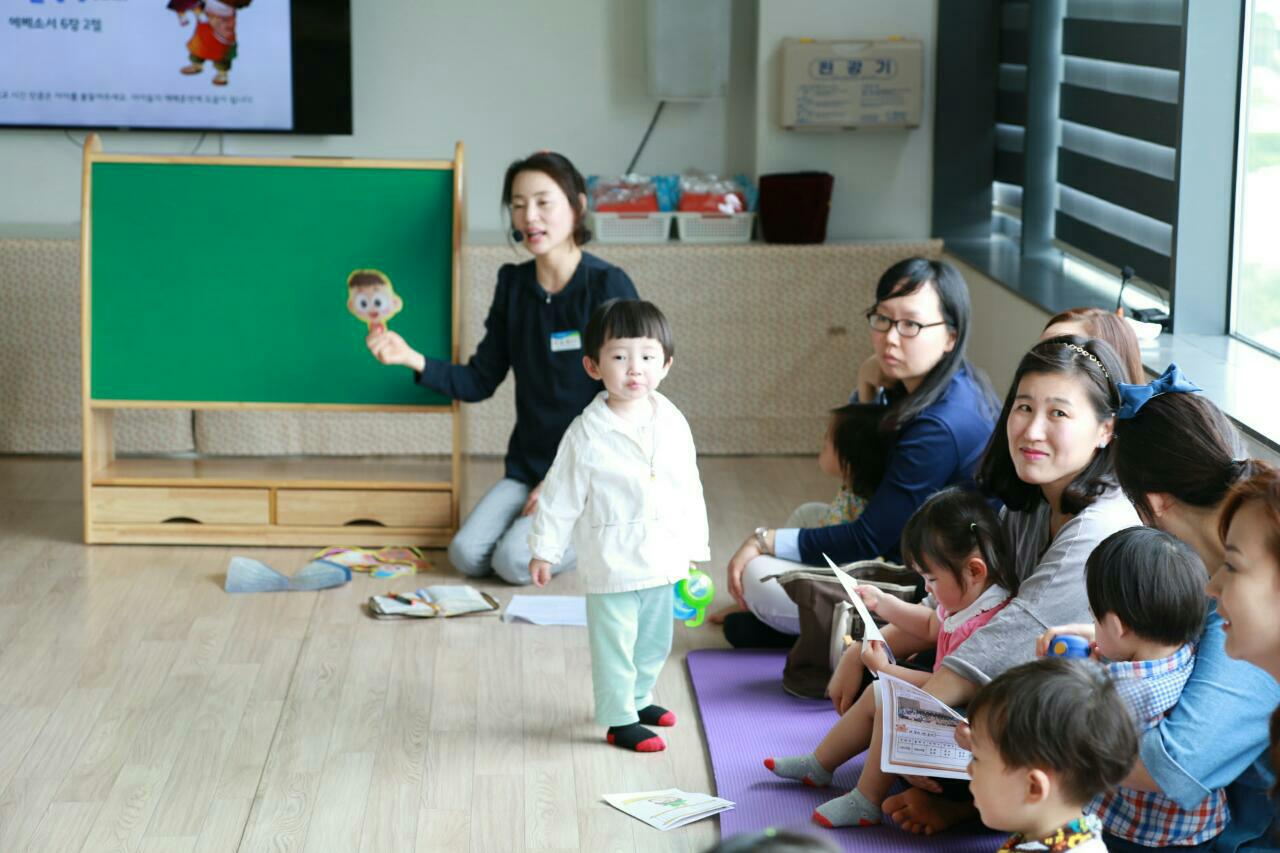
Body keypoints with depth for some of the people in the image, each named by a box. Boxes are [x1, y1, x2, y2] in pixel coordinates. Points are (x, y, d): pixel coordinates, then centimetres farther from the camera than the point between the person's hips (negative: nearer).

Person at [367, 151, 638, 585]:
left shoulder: (608, 285, -13)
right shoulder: (514, 284, 5)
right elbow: (480, 381, 6)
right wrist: (412, 359, -12)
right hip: (528, 464, 6)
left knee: (515, 561, -22)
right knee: (466, 555, -12)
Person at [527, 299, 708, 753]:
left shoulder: (672, 423, 0)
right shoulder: (587, 435, -13)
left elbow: (690, 489, 9)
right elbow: (561, 497, -6)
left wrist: (696, 546, 11)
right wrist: (544, 550, -3)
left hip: (663, 559, 5)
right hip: (612, 563, -5)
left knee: (654, 642, 20)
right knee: (614, 644, 3)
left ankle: (638, 698, 40)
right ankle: (619, 719, 16)